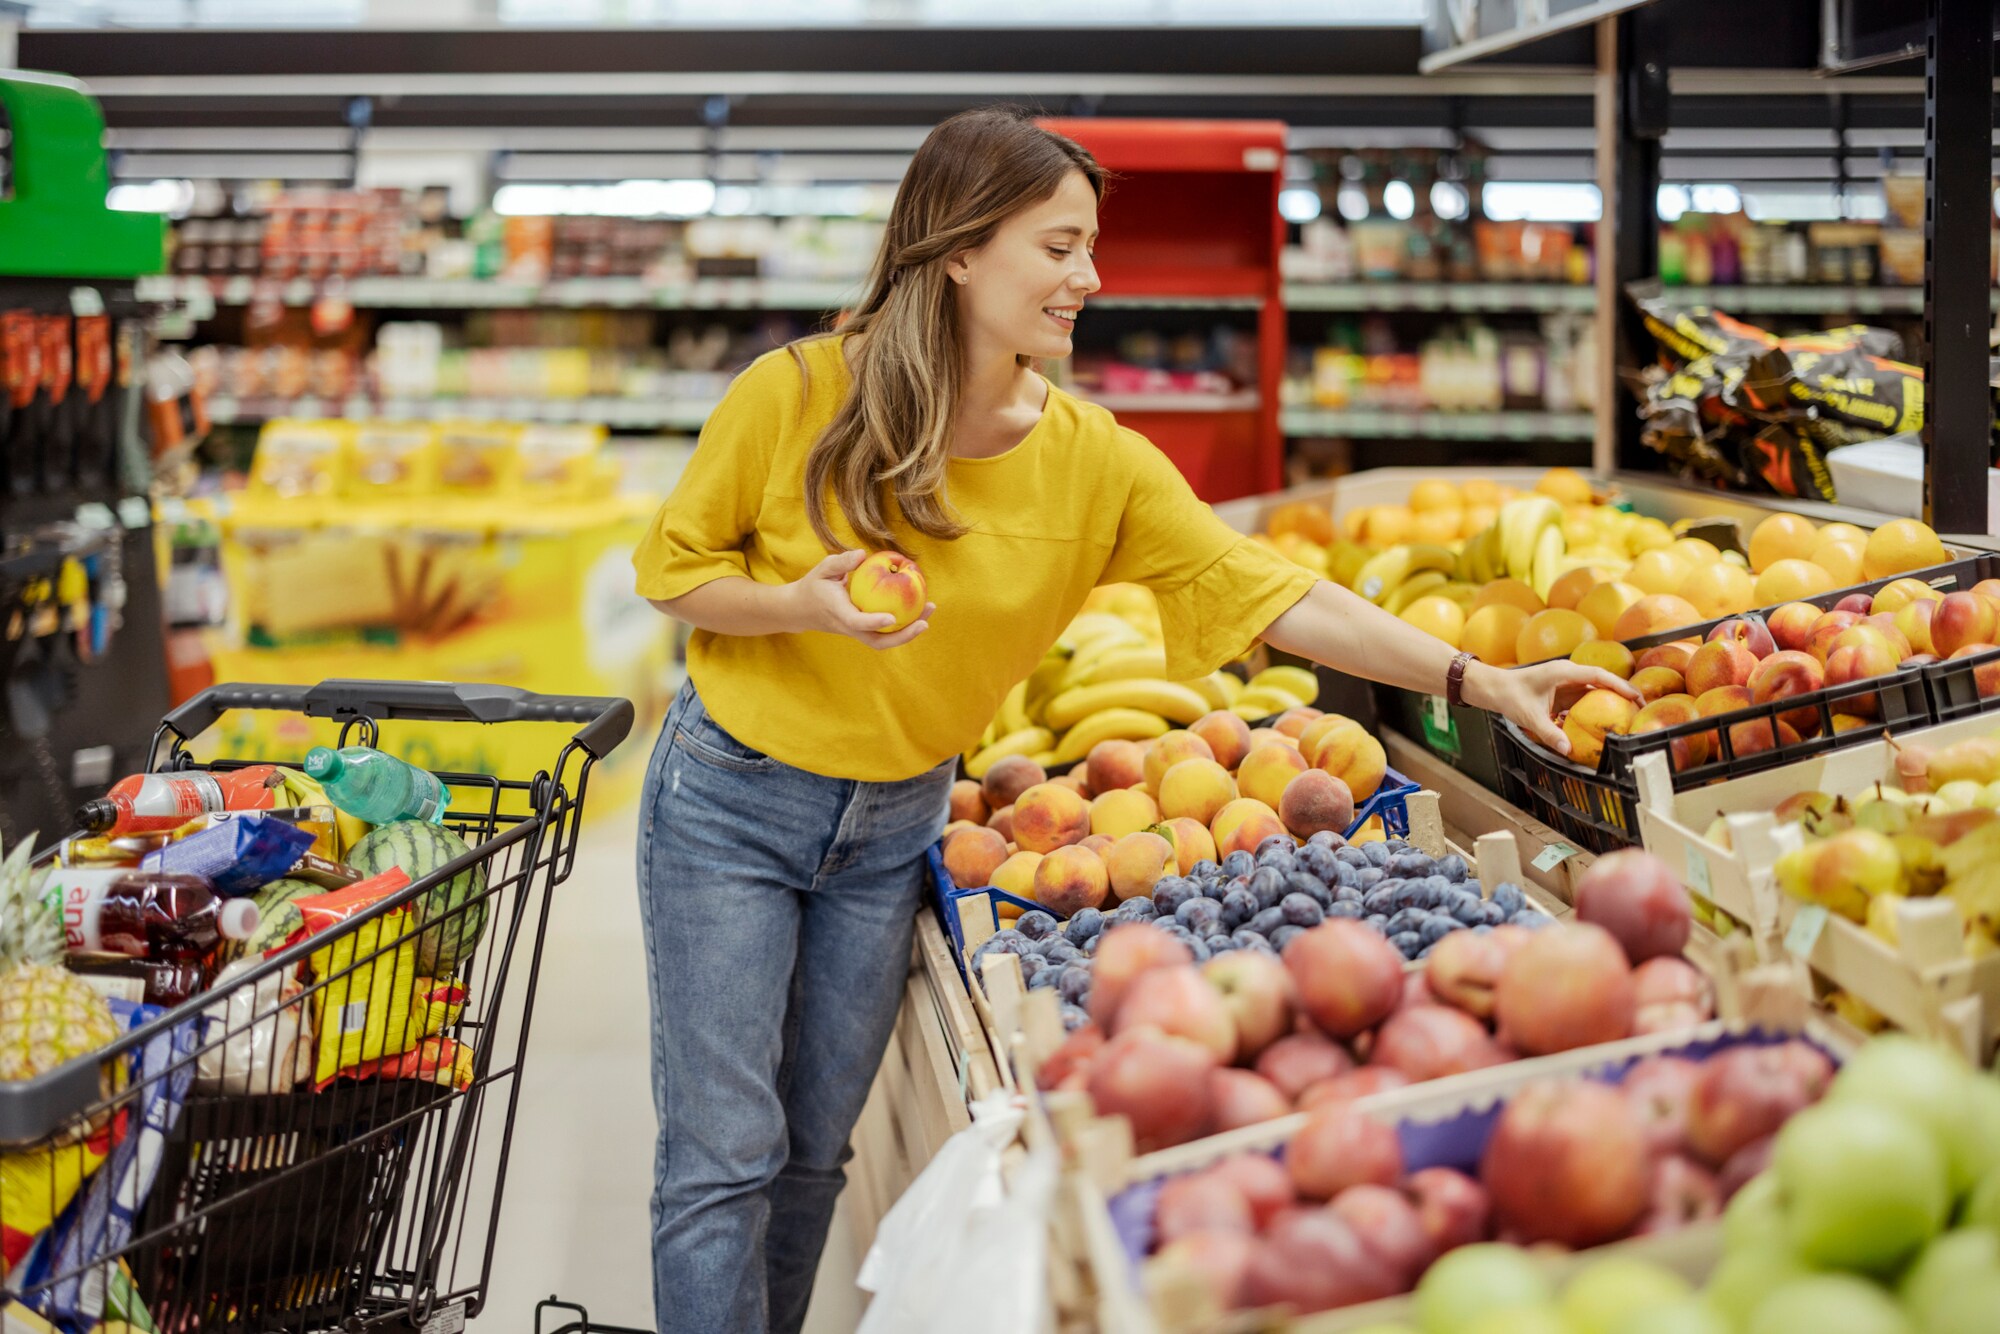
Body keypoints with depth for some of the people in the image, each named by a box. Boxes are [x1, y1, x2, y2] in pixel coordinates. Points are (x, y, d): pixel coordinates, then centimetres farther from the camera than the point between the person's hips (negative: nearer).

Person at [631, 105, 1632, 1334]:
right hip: (732, 799, -3)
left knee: (815, 1151, 13)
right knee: (725, 1156, -3)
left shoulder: (1093, 460, -10)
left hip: (895, 822, 4)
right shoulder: (799, 395, -18)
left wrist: (1473, 677, -22)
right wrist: (803, 605, -26)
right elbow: (673, 568, -6)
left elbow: (1270, 591, -13)